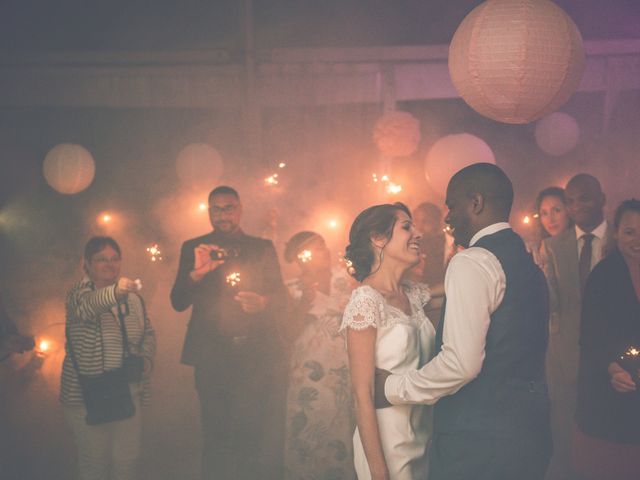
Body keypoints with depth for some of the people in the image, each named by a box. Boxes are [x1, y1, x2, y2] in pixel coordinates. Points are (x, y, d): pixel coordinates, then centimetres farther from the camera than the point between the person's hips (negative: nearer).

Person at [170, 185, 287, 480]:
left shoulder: (263, 248, 12)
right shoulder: (193, 248, 11)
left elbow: (281, 298, 8)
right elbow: (178, 303, 2)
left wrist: (262, 303, -15)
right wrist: (196, 273, -17)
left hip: (258, 356, 0)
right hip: (213, 357, 0)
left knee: (262, 438, -3)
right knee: (217, 438, 2)